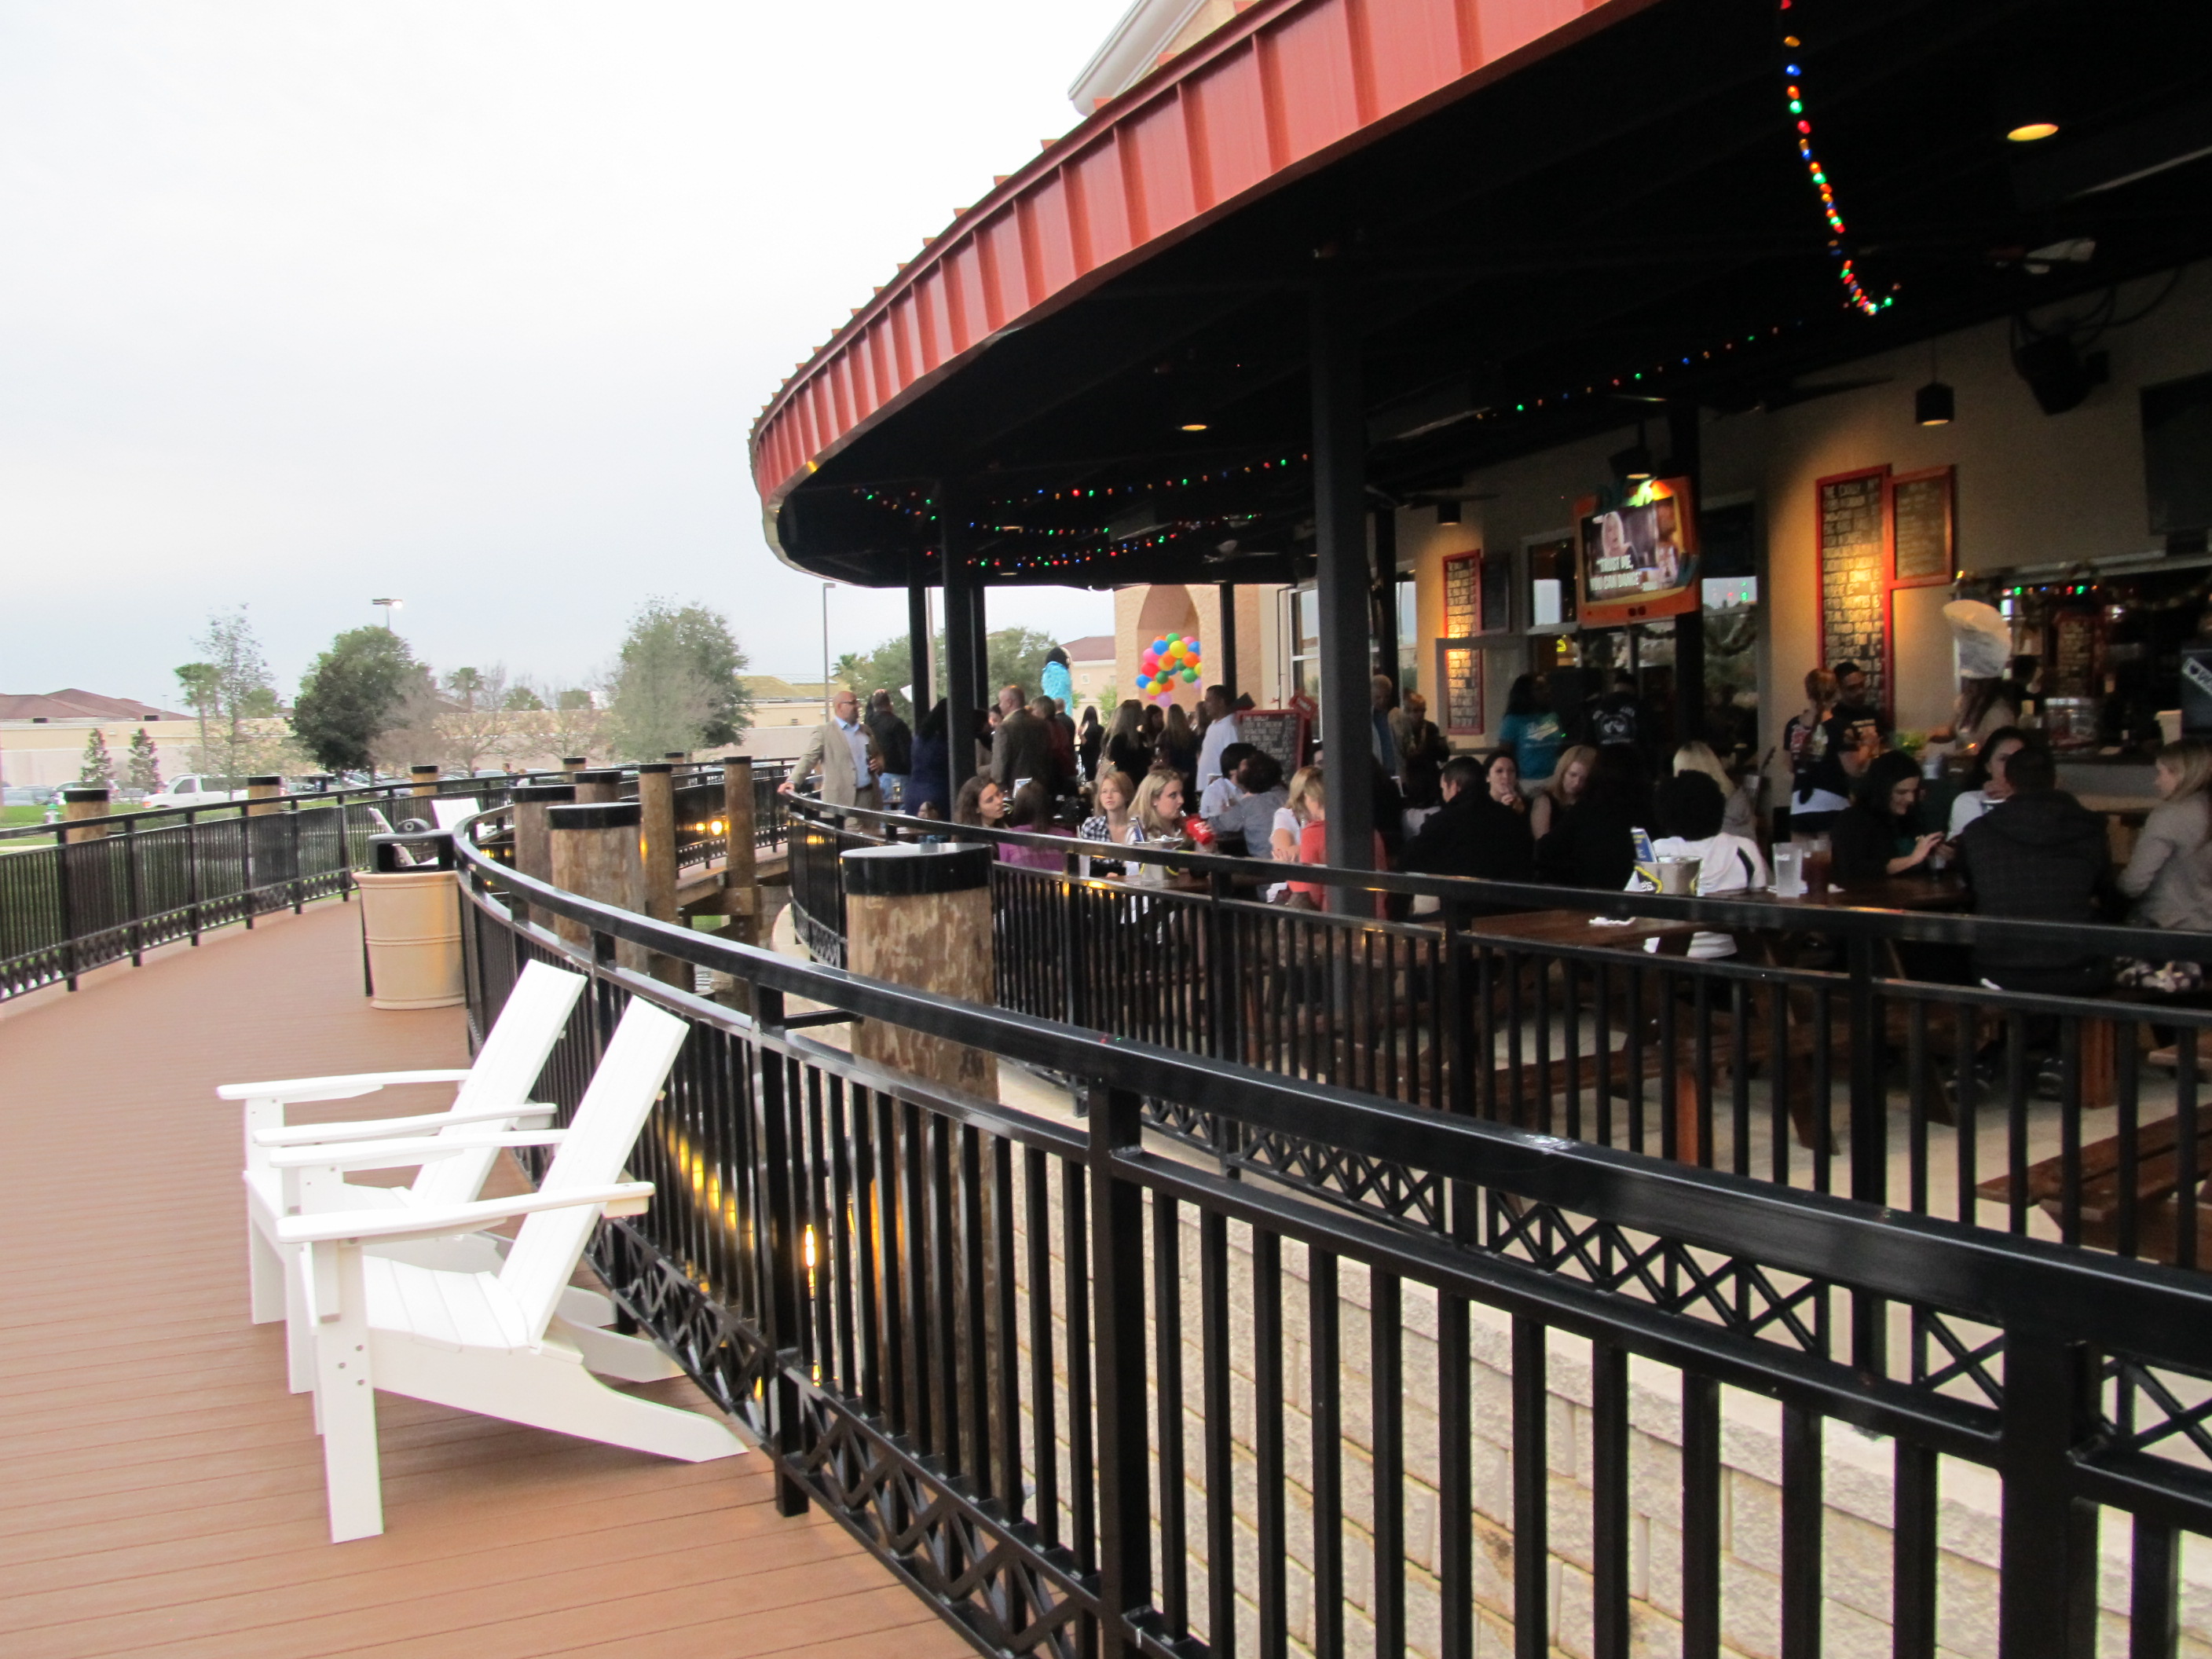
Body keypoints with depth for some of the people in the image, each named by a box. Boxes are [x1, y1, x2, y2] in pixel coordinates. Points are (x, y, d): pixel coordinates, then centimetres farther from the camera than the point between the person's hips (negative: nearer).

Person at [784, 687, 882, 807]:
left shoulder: (866, 730, 18)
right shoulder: (823, 731, -2)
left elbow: (878, 755, 28)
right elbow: (809, 758, -11)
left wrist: (880, 762, 3)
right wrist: (792, 781, -27)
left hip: (870, 797, 6)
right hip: (841, 800, -6)